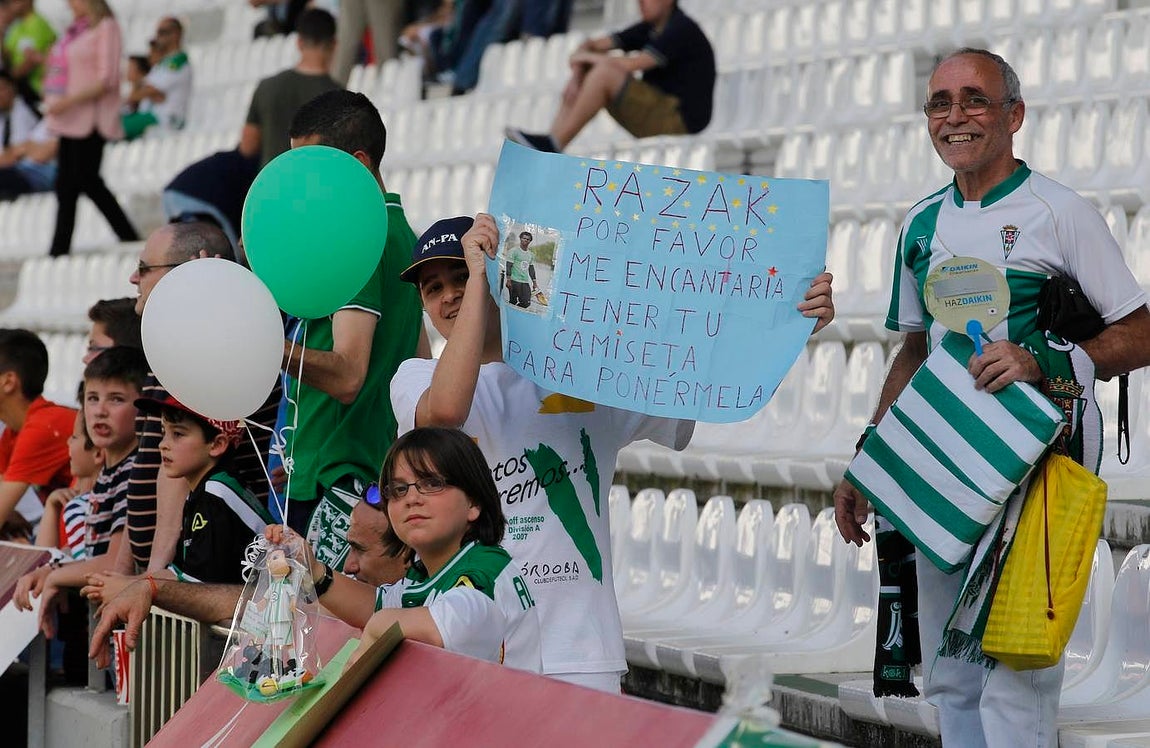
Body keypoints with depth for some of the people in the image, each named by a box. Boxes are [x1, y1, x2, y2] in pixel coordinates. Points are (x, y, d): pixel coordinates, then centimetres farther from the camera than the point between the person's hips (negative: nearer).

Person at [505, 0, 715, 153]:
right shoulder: (650, 29, 13)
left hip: (680, 120, -9)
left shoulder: (682, 29, -15)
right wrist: (575, 77, -7)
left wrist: (587, 57, -9)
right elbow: (591, 46, 14)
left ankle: (554, 144, -19)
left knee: (604, 71, -23)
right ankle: (552, 141, -8)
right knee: (583, 75, 7)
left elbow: (631, 65, -25)